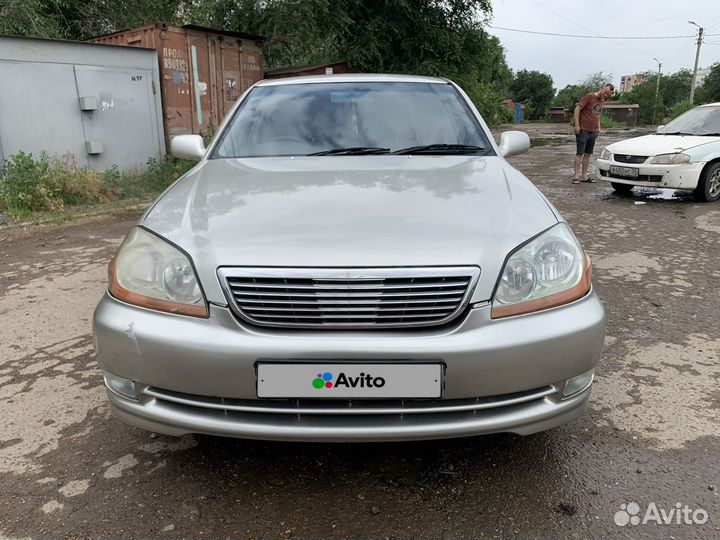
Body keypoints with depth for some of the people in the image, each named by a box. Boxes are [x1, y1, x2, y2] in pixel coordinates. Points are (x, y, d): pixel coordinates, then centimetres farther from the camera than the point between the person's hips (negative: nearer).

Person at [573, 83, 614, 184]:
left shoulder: (602, 101, 14)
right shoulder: (589, 96, -8)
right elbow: (577, 109, -11)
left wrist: (598, 127, 14)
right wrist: (577, 125, -16)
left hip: (593, 132, 7)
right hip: (583, 130, -7)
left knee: (588, 154, 7)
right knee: (580, 153, -6)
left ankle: (584, 176, 11)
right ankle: (576, 176, -5)